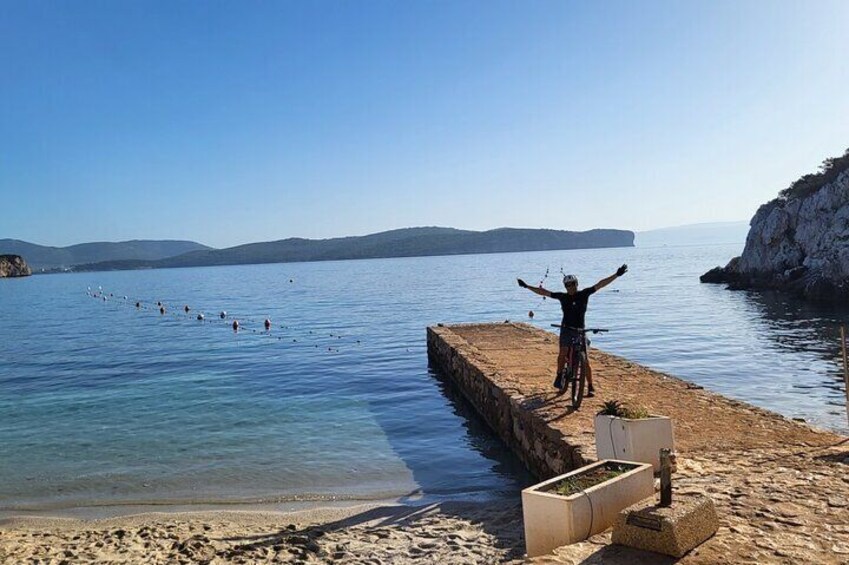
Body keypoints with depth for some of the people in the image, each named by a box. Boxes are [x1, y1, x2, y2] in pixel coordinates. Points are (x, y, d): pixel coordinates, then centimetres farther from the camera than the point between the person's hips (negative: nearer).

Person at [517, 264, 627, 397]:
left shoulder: (584, 294, -2)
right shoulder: (563, 297, -1)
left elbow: (600, 284, -7)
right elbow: (543, 292, 2)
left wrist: (617, 275, -13)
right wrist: (527, 286, 1)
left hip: (580, 330, 0)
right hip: (566, 329, 0)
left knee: (585, 361, -3)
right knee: (563, 353, -21)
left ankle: (590, 387, 8)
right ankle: (559, 376, 2)